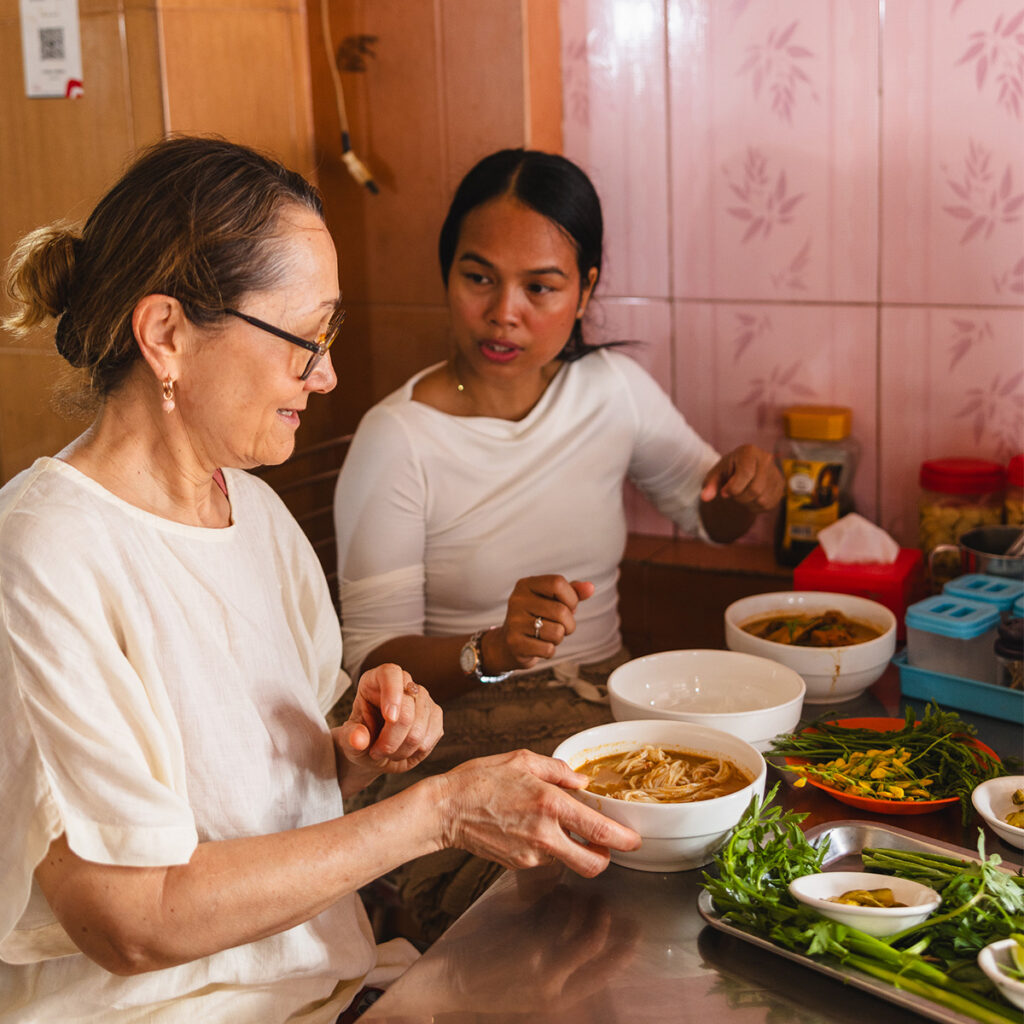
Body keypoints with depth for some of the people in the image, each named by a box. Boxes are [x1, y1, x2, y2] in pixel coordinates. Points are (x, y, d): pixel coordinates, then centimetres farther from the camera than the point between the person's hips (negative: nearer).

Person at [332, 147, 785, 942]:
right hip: (465, 735, -5)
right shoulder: (397, 440, -13)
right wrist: (492, 650, -33)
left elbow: (708, 515, 19)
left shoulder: (615, 390, 2)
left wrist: (747, 484, -5)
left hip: (612, 699, 5)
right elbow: (372, 659, -13)